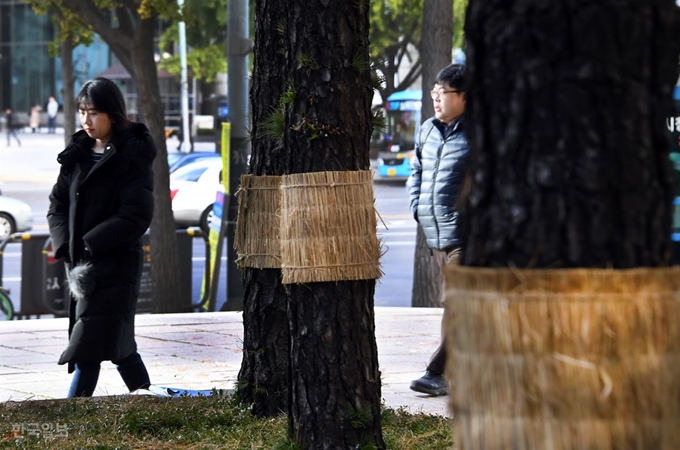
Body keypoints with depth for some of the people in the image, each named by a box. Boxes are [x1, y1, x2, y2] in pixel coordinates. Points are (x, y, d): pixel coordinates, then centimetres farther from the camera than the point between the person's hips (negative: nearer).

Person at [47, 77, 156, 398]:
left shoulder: (131, 158, -9)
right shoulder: (78, 154, 11)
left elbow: (136, 217, -16)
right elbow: (57, 206, 11)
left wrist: (88, 245, -16)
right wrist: (67, 248, -5)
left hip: (116, 265, -7)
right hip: (82, 265, 7)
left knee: (87, 348, -11)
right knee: (120, 346, 15)